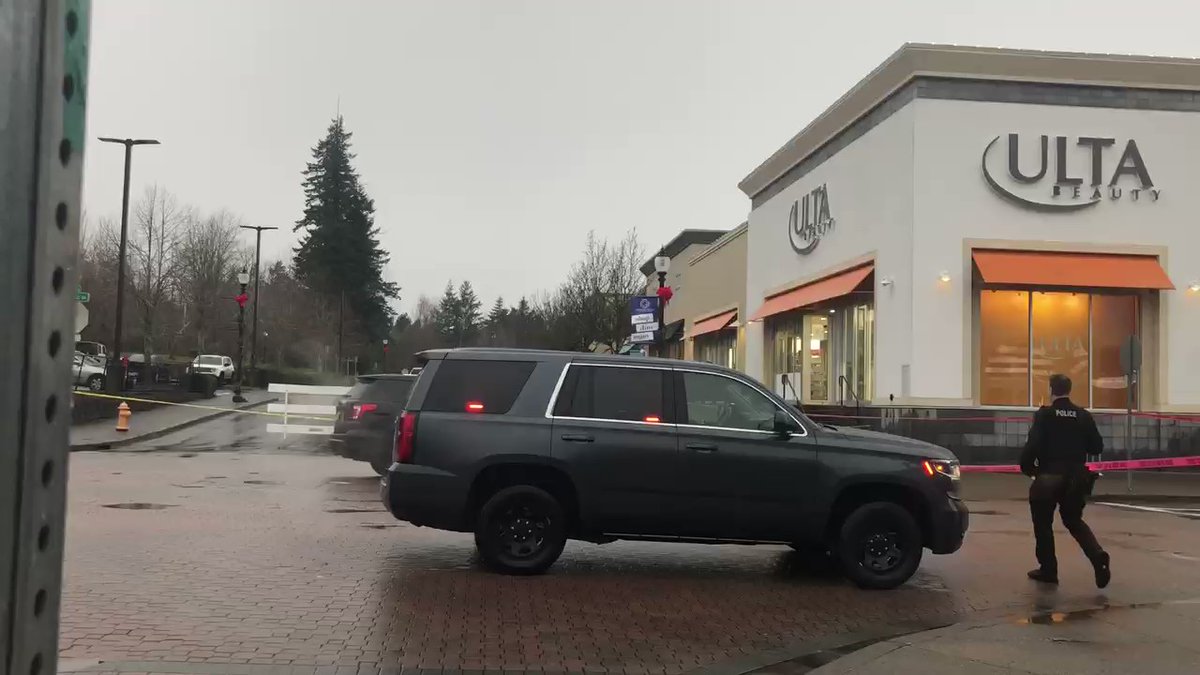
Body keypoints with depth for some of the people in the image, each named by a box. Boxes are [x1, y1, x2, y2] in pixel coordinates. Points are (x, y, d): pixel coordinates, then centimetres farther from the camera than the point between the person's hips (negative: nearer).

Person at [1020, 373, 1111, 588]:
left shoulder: (1044, 415, -10)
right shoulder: (1084, 416, 2)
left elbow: (1033, 445, -17)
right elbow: (1097, 447, 5)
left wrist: (1026, 467, -2)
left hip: (1048, 477, -4)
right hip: (1076, 477, 4)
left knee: (1043, 523, 12)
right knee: (1074, 521, 18)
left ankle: (1048, 569, 14)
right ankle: (1098, 556, -5)